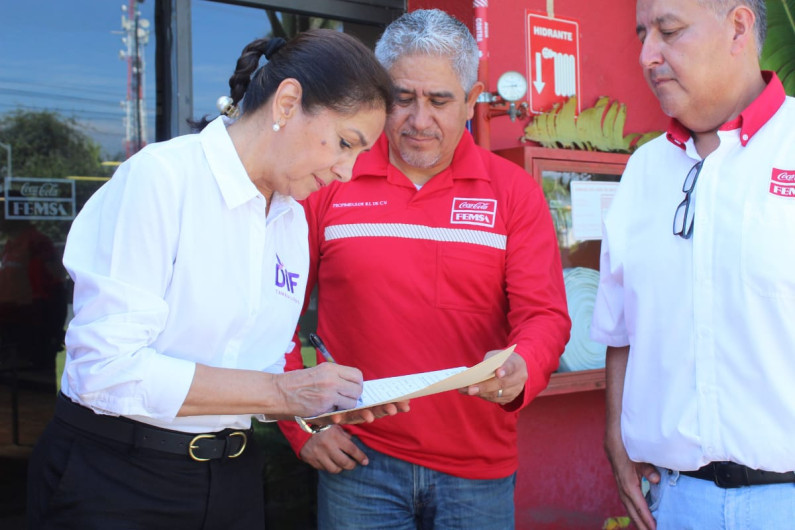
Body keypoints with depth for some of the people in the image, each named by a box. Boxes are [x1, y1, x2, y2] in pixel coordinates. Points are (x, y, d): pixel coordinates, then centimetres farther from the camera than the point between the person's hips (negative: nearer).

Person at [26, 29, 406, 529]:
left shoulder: (293, 220, 6)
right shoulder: (159, 176, -16)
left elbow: (257, 372, 10)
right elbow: (106, 369, -23)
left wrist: (325, 403, -8)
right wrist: (278, 392, -20)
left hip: (231, 481, 7)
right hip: (114, 478, -6)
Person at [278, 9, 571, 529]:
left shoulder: (514, 191, 2)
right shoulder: (330, 182, 0)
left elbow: (544, 313, -4)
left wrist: (519, 370, -25)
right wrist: (301, 424, -2)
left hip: (479, 465, 1)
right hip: (357, 459, -1)